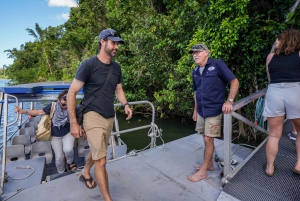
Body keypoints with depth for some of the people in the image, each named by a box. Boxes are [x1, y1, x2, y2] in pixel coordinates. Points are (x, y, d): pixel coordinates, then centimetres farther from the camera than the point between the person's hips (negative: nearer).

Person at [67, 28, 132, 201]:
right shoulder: (89, 64, -12)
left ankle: (85, 173, 51)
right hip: (93, 117, -6)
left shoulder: (116, 67, 6)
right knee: (101, 160, -3)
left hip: (110, 118, 6)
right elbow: (72, 92, -10)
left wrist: (125, 105, -1)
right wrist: (74, 122, -13)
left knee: (96, 151, 22)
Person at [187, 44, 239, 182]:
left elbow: (234, 81, -10)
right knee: (206, 139, 15)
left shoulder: (217, 64, -10)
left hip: (213, 110, -6)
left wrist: (229, 101, -20)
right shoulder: (195, 71, 9)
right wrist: (195, 109, 17)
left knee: (208, 140, 0)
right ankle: (210, 164, 33)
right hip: (201, 111, 6)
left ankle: (203, 171, 14)